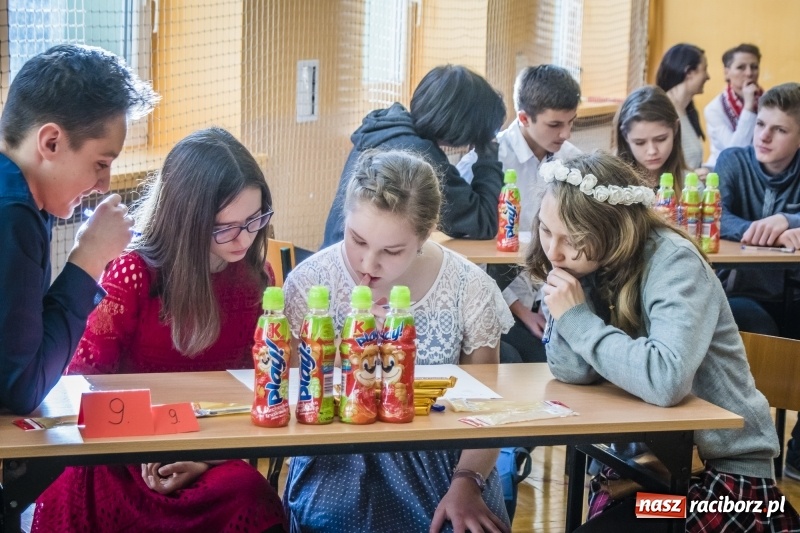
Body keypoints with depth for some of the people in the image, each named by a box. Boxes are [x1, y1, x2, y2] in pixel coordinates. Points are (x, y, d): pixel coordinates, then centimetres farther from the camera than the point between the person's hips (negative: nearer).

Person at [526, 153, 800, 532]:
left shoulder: (673, 262, -21)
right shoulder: (580, 263, -2)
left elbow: (667, 380, -34)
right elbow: (571, 372, -6)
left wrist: (578, 319, -25)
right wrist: (566, 313, -22)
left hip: (724, 469, -6)